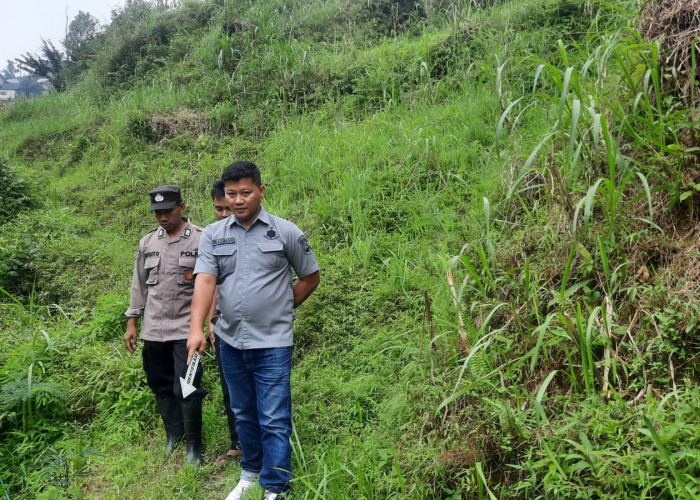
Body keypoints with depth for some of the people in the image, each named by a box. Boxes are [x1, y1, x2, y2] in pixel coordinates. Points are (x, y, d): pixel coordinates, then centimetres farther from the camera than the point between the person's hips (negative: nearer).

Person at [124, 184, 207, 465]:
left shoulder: (201, 240, -6)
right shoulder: (147, 243, 10)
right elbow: (139, 285, 16)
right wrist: (132, 323, 14)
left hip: (185, 329, -5)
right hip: (153, 329, 5)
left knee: (186, 389, -7)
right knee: (161, 386, 13)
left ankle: (194, 445, 9)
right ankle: (174, 435, 30)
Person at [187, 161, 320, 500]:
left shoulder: (286, 232, -4)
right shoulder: (213, 234, 2)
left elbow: (311, 277, 7)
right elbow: (205, 281, -10)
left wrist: (280, 309, 4)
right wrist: (196, 329, -23)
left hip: (272, 342, -3)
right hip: (230, 341, 4)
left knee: (274, 420, -1)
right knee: (243, 414, 19)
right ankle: (251, 472, 37)